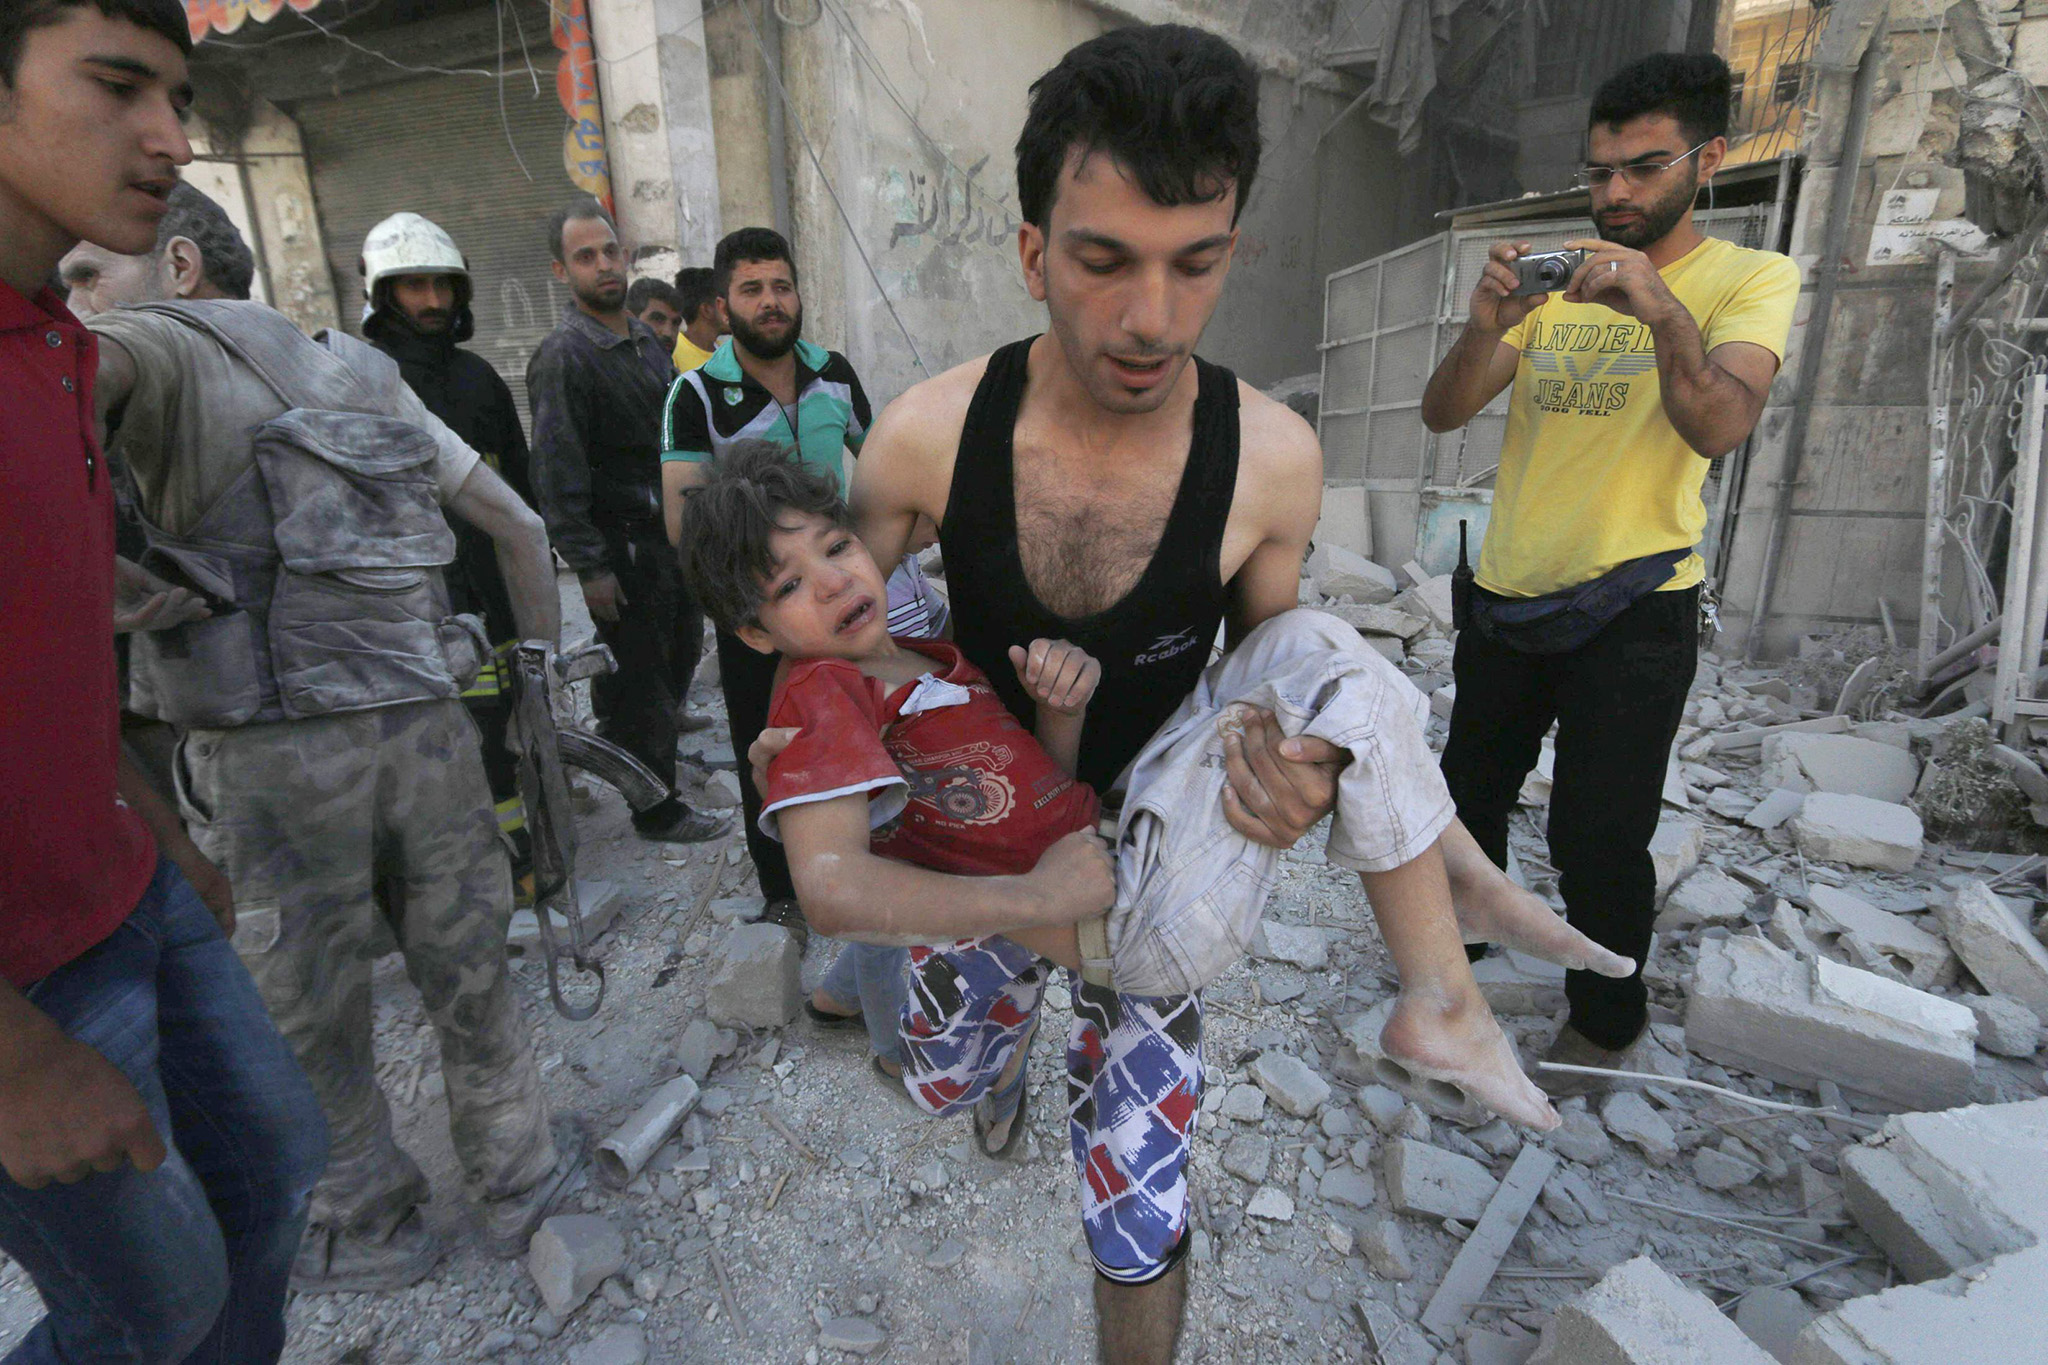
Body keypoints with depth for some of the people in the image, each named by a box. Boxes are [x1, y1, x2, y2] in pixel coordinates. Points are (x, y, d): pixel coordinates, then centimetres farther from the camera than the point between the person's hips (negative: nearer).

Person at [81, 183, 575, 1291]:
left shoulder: (162, 346, 0)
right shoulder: (366, 376, 17)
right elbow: (517, 524, 18)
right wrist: (540, 656, 25)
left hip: (274, 753, -5)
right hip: (428, 728, 6)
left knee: (305, 1023, 15)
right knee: (467, 980, 18)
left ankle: (368, 1232, 35)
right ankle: (517, 1189, 35)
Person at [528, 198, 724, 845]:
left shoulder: (647, 340, 13)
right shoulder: (562, 358, -13)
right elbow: (557, 473, -16)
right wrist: (590, 567, -20)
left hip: (671, 531, 8)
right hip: (622, 545, -8)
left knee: (679, 653, 20)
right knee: (638, 677, 2)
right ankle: (657, 811, 17)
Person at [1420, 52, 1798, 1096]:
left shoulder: (1750, 279, -1)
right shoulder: (1553, 285, 9)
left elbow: (1719, 428, -18)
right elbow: (1443, 414, -2)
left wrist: (1663, 312, -33)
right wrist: (1484, 327, -20)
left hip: (1632, 609, -4)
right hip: (1507, 597, 4)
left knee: (1598, 834, 0)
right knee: (1470, 795, 18)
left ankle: (1606, 1020, 27)